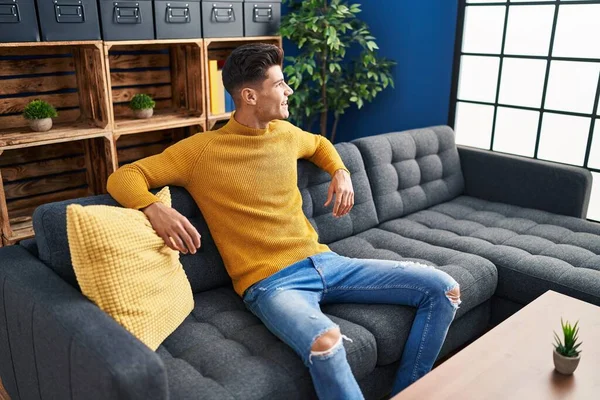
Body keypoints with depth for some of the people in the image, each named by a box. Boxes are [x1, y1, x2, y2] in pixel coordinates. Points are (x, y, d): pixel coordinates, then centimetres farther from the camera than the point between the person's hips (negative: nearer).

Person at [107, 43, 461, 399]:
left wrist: (341, 173, 16)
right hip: (269, 281, -6)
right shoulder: (201, 150, -4)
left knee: (443, 290, -1)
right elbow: (123, 178, -4)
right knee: (325, 342, -41)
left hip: (322, 261, 7)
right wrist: (154, 208, -26)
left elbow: (319, 143, 37)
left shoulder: (285, 133, 13)